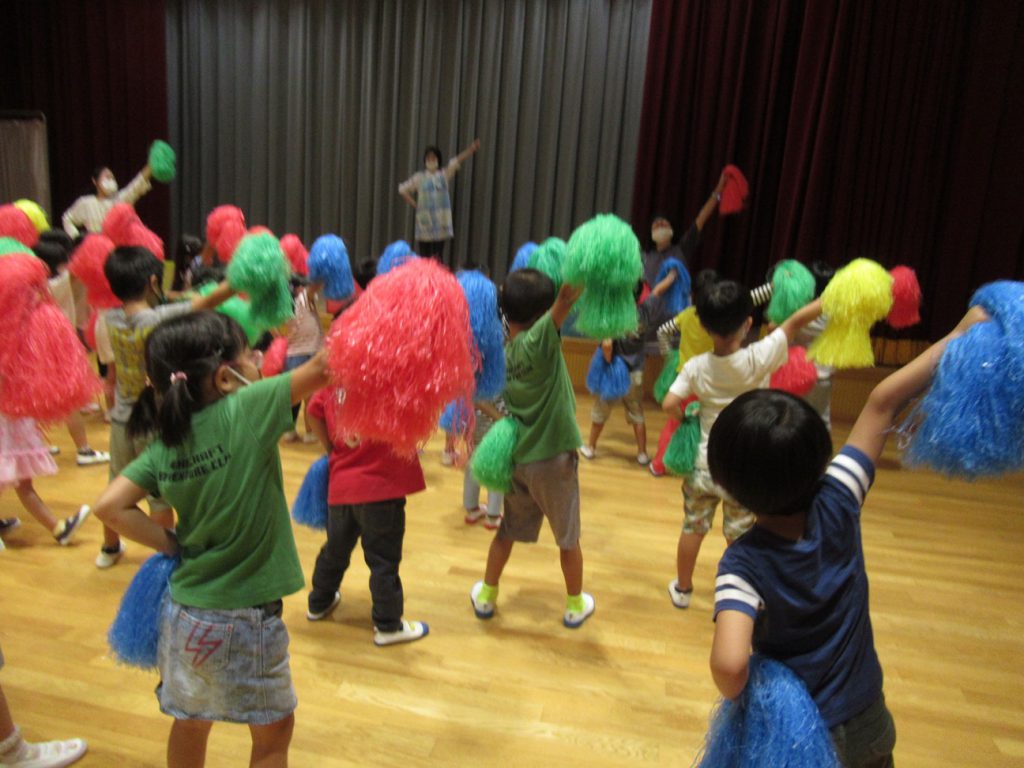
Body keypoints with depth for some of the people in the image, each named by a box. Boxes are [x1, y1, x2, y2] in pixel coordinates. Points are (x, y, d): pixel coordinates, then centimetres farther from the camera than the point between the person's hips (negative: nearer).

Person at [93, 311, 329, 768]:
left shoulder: (164, 444, -3)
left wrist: (172, 547, 0)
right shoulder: (246, 410, -21)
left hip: (183, 612, 6)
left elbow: (109, 506, -7)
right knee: (274, 731, 17)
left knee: (190, 723, 27)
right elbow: (323, 366, -25)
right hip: (244, 620, -5)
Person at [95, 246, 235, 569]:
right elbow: (207, 302, -27)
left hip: (121, 419, 6)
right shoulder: (160, 318, -22)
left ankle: (110, 548, 43)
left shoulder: (111, 320, -5)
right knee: (159, 494, 7)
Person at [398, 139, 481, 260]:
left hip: (441, 223, 1)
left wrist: (472, 149, -20)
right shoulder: (419, 177, 4)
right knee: (423, 258, 4)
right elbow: (402, 189, 6)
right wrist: (414, 204, 0)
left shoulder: (445, 175, 5)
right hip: (424, 223, 0)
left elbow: (458, 161, -7)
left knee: (437, 258, 0)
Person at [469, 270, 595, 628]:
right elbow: (566, 297, -37)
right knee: (568, 537, 15)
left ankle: (486, 595, 35)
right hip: (553, 458, -5)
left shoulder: (504, 348, -2)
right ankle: (575, 605, 32)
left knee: (508, 529, 22)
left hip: (517, 456, 5)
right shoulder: (537, 341, -21)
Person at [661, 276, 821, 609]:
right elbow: (796, 321, -15)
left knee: (692, 528, 19)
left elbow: (669, 404, -20)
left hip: (704, 467, 2)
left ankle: (682, 589, 37)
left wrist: (685, 418, 1)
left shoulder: (696, 367, -14)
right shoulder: (758, 359, -20)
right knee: (739, 539, 14)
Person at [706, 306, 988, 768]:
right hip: (868, 725, 4)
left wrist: (735, 697, -24)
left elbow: (729, 664, -46)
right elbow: (883, 403, -18)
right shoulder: (837, 506, -24)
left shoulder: (743, 563, -32)